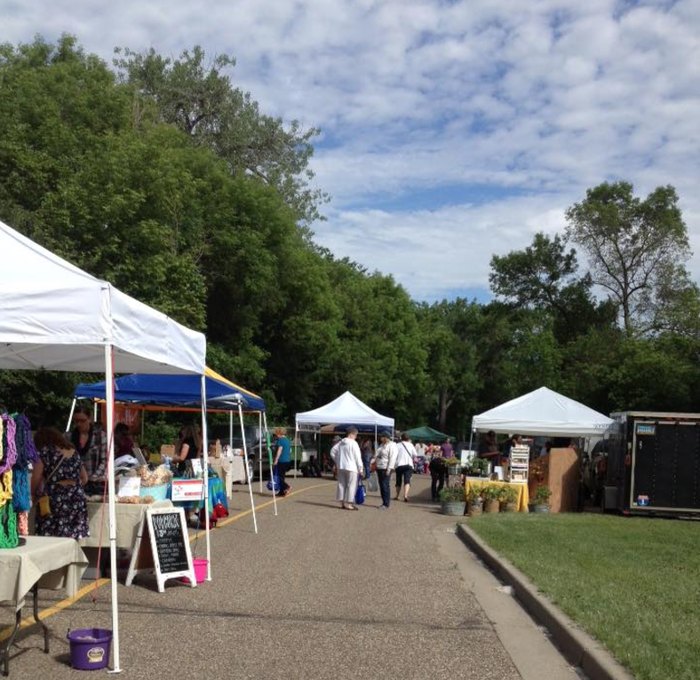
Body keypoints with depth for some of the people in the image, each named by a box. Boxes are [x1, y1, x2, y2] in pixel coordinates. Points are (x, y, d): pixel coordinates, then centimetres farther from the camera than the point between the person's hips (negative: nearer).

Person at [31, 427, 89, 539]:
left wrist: (33, 494, 17)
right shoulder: (73, 452, 17)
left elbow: (36, 479, 1)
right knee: (73, 539, 5)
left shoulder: (45, 452, 2)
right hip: (77, 498, 5)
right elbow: (84, 478, 23)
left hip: (54, 499, -5)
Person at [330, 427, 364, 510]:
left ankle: (342, 502, 16)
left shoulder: (341, 443, 10)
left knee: (342, 484, 11)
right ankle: (348, 503, -3)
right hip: (351, 468, -7)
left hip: (341, 467, 7)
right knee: (351, 486, -2)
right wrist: (361, 469, -6)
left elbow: (333, 452, 15)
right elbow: (358, 457, -11)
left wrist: (337, 461, 20)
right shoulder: (353, 443, -11)